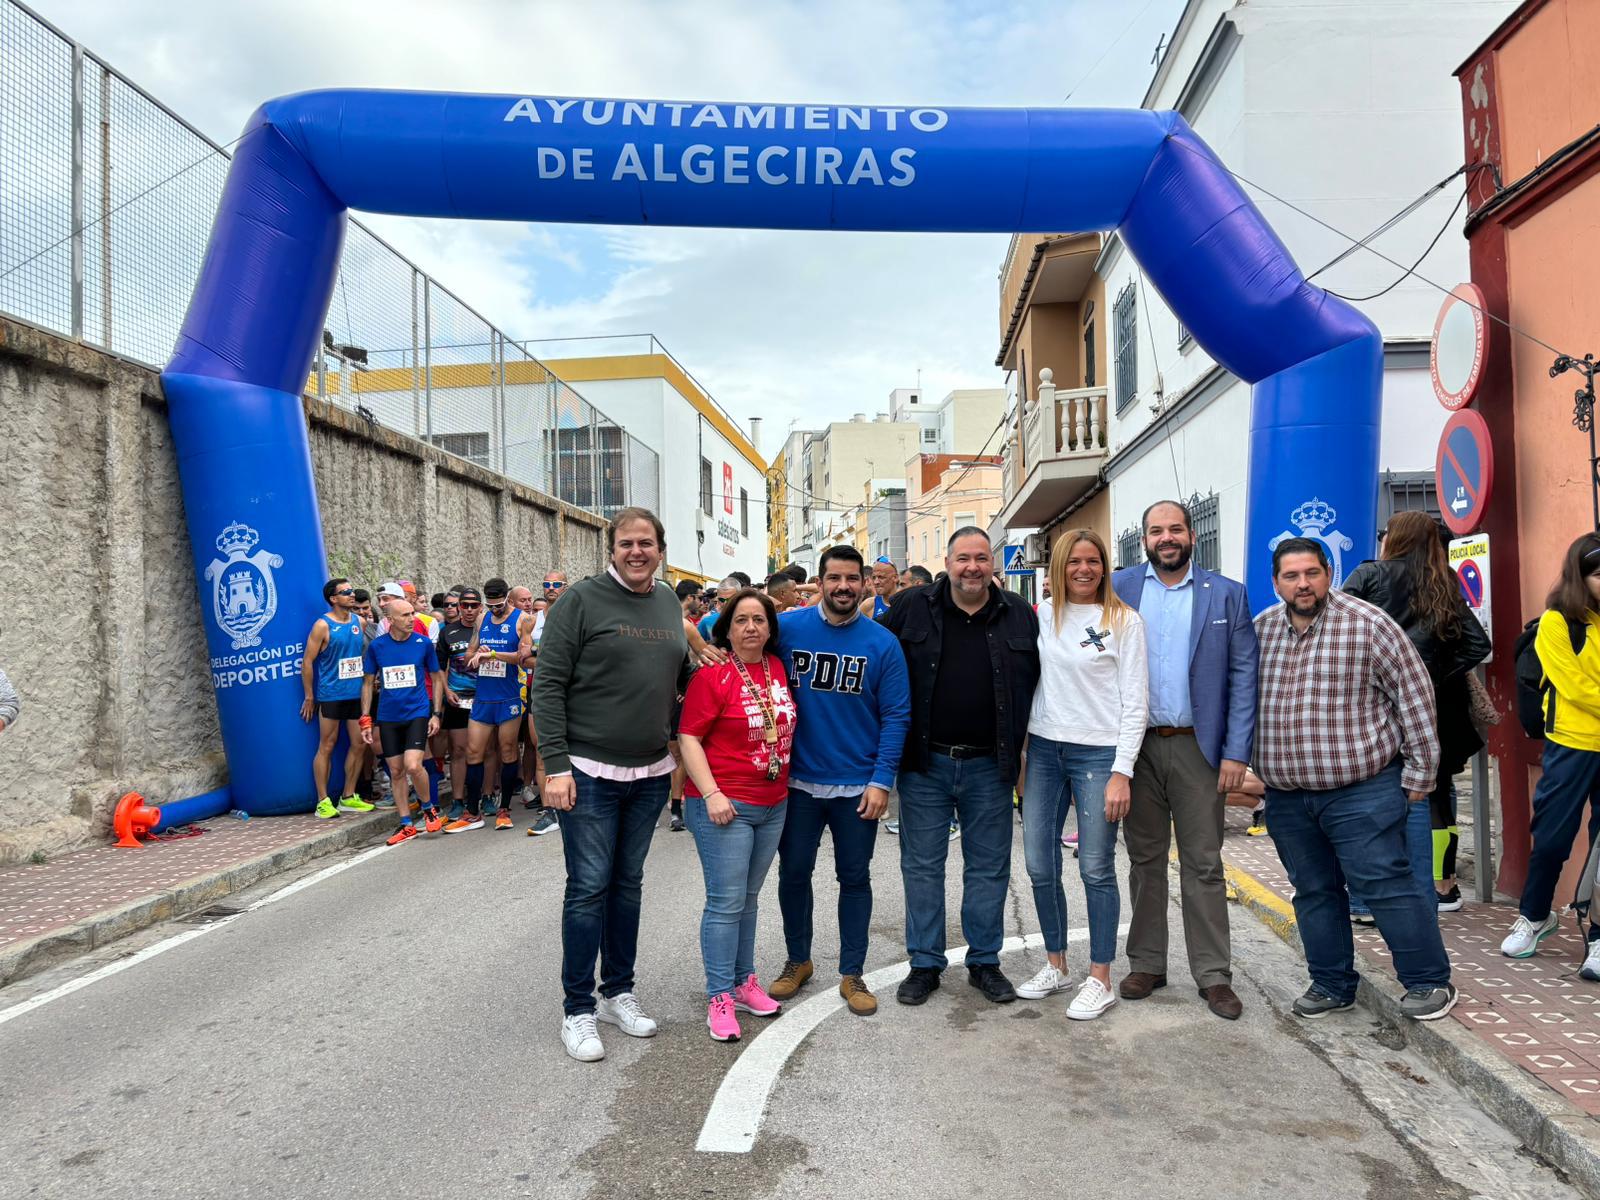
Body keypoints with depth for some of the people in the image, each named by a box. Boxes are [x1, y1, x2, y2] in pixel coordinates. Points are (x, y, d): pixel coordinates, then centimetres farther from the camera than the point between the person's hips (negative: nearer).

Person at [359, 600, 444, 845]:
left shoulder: (423, 643, -1)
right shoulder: (376, 646, 1)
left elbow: (436, 678, 7)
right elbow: (368, 683, 9)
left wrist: (436, 714, 0)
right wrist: (366, 721, 5)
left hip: (417, 713, -2)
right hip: (388, 717, 2)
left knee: (413, 766, -16)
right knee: (396, 771, 7)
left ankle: (428, 809, 10)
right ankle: (406, 825, 18)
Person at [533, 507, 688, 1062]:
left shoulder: (671, 605, 9)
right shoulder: (581, 600, -9)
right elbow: (548, 685, -11)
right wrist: (555, 765, -16)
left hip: (651, 774, 6)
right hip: (589, 773, -5)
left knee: (628, 884, 15)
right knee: (589, 887, 1)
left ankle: (618, 992, 29)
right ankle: (578, 1009, 15)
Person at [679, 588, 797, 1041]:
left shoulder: (778, 668, 5)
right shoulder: (712, 675, -12)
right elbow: (689, 737, -13)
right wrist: (711, 794, -20)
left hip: (773, 805, 6)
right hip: (724, 806, -6)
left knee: (748, 899, 17)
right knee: (726, 902, -2)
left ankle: (743, 982, 29)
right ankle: (719, 998, 10)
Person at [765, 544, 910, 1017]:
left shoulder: (882, 642, -7)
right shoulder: (787, 628, -7)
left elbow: (896, 716, -6)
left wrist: (881, 781, -12)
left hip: (858, 786, -1)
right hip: (798, 780, 1)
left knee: (855, 877, 11)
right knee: (793, 873, 13)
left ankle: (852, 974, 26)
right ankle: (797, 961, 33)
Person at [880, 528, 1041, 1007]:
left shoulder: (1020, 615, 2)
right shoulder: (913, 609, -2)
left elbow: (1039, 680, 12)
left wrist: (1023, 744, 8)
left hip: (990, 767, 1)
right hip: (924, 763, -1)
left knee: (989, 867, 11)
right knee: (922, 866, 8)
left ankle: (984, 961, 26)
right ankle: (925, 964, 21)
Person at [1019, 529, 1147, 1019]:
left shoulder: (1124, 621, -4)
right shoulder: (1043, 615, 7)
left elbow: (1135, 701, -6)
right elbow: (1028, 682, 11)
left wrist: (1122, 771, -12)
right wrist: (1020, 754, 6)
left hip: (1097, 753, -4)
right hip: (1044, 750, 4)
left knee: (1096, 869, 2)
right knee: (1040, 865, 8)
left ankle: (1100, 979, 17)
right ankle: (1055, 965, 26)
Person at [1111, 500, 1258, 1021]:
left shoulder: (1226, 595, 1)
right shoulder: (1119, 586, 4)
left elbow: (1243, 676, -2)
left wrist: (1236, 752, -8)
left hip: (1197, 746, -1)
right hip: (1137, 745, 1)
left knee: (1203, 864, 5)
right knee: (1144, 859, 12)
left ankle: (1213, 974, 16)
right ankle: (1146, 963, 24)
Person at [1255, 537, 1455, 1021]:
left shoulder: (1368, 624, -9)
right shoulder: (1260, 630, 6)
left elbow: (1414, 694, -6)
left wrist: (1419, 771, -6)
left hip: (1361, 790, -5)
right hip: (1286, 796, 5)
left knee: (1385, 885, -2)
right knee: (1313, 891, 13)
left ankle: (1430, 981, 16)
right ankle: (1331, 984, 27)